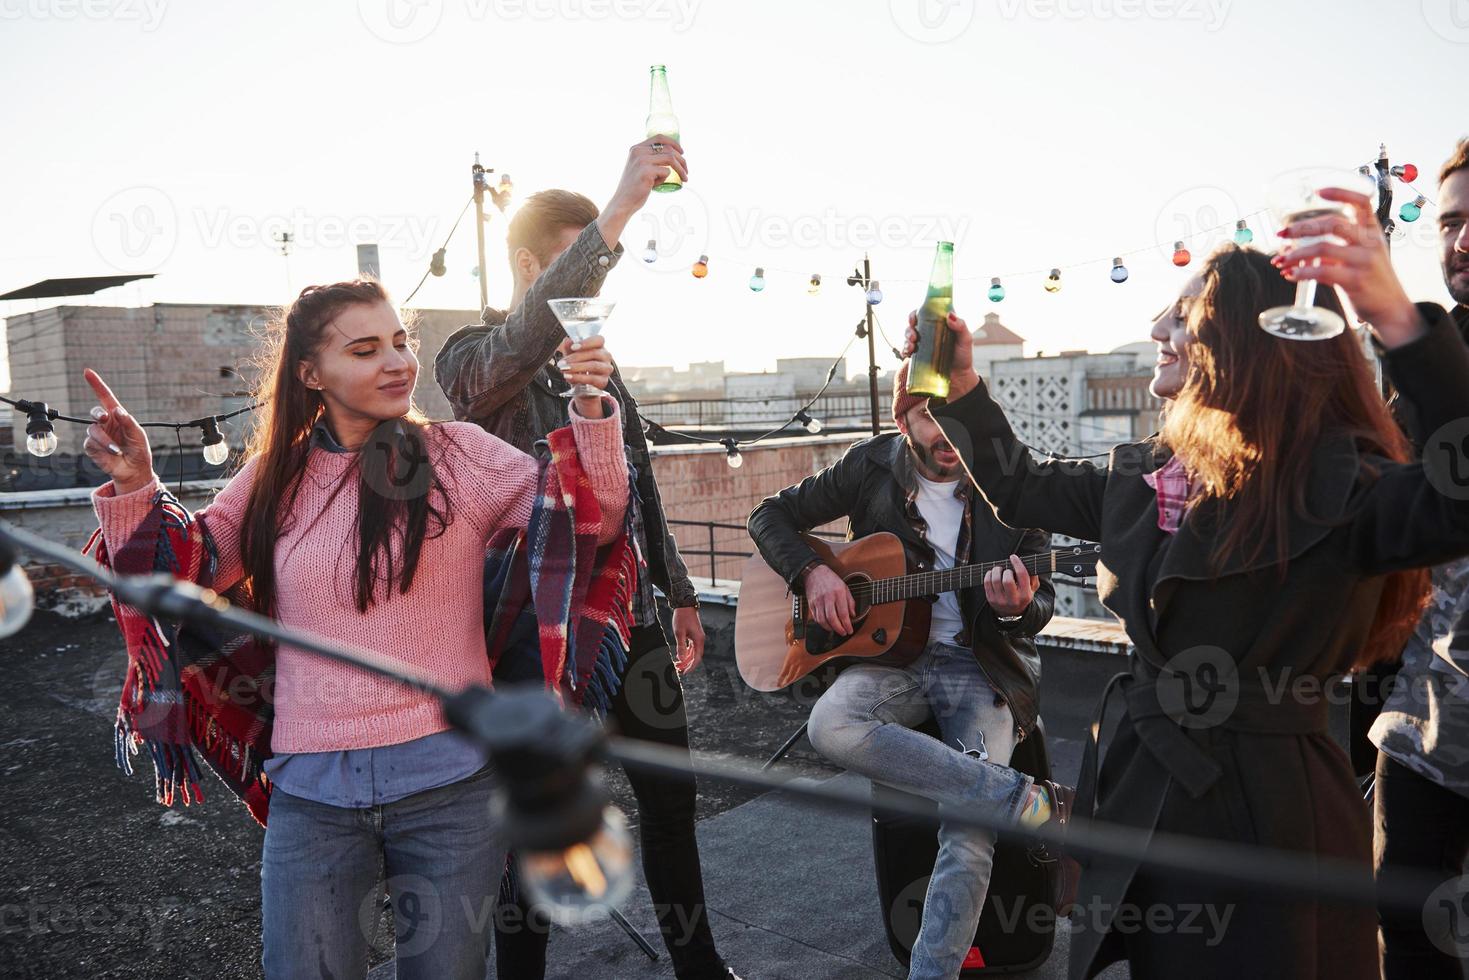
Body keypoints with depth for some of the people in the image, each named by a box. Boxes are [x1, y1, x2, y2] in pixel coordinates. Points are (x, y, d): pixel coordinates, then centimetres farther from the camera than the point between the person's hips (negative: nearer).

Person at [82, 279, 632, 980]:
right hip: (311, 791, 2)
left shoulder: (455, 455, -4)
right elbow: (187, 569, 12)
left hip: (449, 783, -1)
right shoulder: (276, 475, 5)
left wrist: (591, 413, -22)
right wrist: (135, 487, -3)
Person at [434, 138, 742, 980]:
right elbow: (524, 336, -33)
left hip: (631, 618, 6)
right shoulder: (473, 357, -8)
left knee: (672, 797, 13)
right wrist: (621, 206, -41)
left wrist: (680, 593, 19)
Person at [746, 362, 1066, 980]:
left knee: (969, 837, -23)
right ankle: (1032, 802, -26)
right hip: (891, 650, 2)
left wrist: (1017, 607, -23)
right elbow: (771, 516, 9)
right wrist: (813, 572, -10)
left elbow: (1043, 604, 2)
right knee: (831, 726, -33)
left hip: (979, 662, -2)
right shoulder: (871, 467, 2)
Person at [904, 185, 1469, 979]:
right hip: (1149, 793, 7)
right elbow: (1020, 488, 18)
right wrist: (959, 380, 10)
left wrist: (1397, 318, -47)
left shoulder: (1343, 490, -17)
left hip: (1269, 808, -6)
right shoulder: (1154, 475, 4)